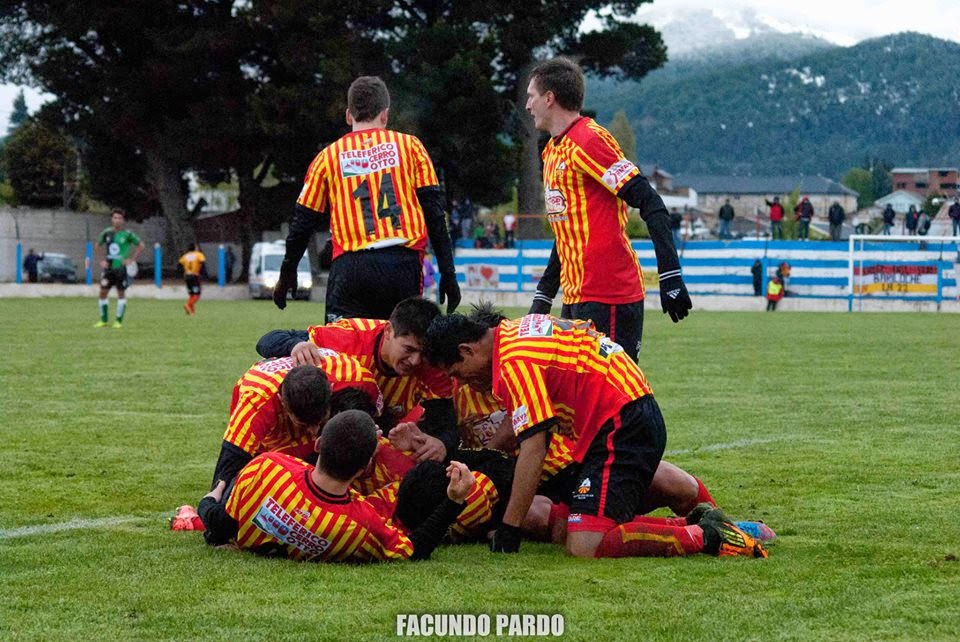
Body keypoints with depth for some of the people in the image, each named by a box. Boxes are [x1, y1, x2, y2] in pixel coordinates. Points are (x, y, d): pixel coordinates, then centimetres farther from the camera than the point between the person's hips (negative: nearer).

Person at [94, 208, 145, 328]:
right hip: (109, 267, 3)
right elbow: (98, 246, 20)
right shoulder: (106, 233, 4)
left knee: (121, 293, -1)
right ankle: (103, 320, 11)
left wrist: (132, 259, -4)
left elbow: (141, 245, 3)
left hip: (121, 268, -3)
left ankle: (119, 321, 7)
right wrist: (101, 260, 8)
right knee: (103, 292, 0)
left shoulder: (127, 234, -5)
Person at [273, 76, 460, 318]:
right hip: (404, 266, 1)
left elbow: (304, 221, 15)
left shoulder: (328, 156, 12)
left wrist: (287, 274, 27)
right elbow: (434, 210, 6)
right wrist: (448, 272, 9)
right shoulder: (410, 145, 11)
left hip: (351, 268, -1)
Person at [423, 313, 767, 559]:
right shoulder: (515, 332, 15)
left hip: (623, 429, -10)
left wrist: (508, 529, -12)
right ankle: (697, 523, 7)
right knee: (562, 529, 9)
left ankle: (707, 538, -15)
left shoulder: (514, 360, -14)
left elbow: (533, 449, -17)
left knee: (584, 547, -20)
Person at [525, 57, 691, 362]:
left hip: (608, 299, -9)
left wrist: (670, 278, -23)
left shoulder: (589, 140, -11)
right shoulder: (554, 149, 18)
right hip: (575, 298, 9)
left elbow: (651, 204, -17)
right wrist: (543, 296, 25)